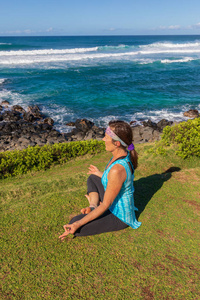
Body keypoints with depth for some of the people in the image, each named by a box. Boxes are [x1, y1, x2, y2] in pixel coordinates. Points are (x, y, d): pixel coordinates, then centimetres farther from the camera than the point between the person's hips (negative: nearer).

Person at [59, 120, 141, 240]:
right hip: (120, 204, 9)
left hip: (119, 217, -8)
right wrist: (101, 174, 24)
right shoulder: (125, 154, -9)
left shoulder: (117, 170, -36)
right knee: (92, 178, 22)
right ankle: (93, 206, 10)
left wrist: (77, 224, -23)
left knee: (74, 223, -12)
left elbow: (105, 205, -27)